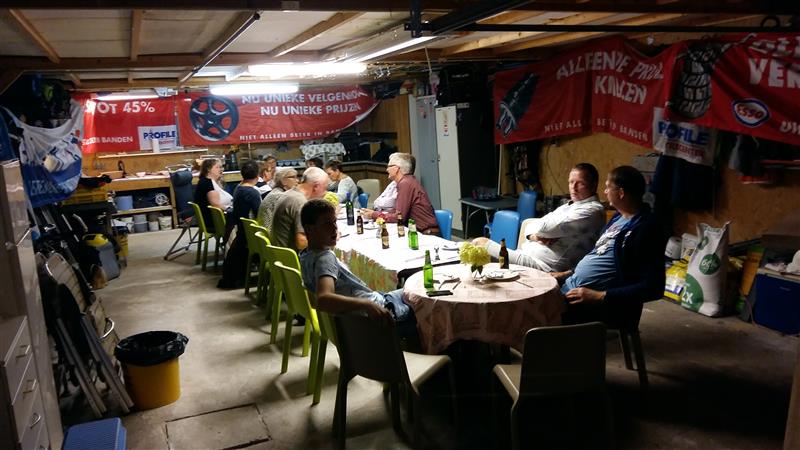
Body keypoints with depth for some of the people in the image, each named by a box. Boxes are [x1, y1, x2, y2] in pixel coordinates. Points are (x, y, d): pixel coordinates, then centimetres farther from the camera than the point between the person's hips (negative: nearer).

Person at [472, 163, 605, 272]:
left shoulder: (593, 210, -9)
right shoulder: (568, 206, 20)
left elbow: (545, 227, -19)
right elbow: (531, 226, 14)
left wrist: (537, 233, 4)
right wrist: (534, 236, -8)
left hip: (542, 265, -9)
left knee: (480, 243, -10)